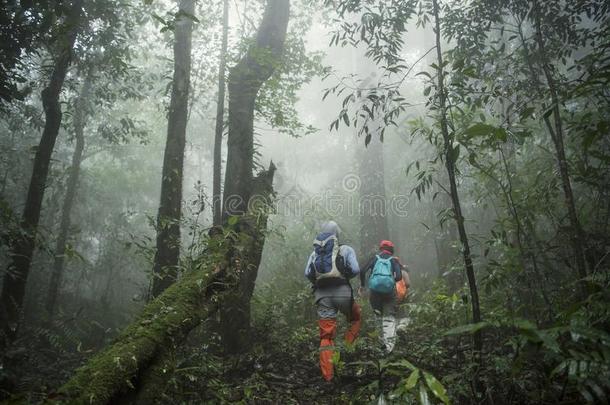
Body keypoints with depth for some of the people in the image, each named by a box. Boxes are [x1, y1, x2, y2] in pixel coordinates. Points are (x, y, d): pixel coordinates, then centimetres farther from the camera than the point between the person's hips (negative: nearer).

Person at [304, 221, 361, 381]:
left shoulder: (314, 252, 16)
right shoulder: (345, 249, 7)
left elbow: (307, 273, 3)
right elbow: (355, 270, -4)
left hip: (322, 295, 3)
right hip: (342, 291, -2)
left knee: (326, 335, 6)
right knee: (355, 319, 27)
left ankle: (327, 374, 2)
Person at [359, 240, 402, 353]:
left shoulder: (375, 258, 12)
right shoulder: (394, 260, 10)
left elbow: (363, 272, -1)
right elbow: (399, 277, -5)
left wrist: (362, 286, 11)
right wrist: (392, 280, 15)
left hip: (374, 290, 0)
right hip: (389, 290, 0)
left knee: (379, 314, 14)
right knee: (389, 317, 7)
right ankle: (389, 343, -4)